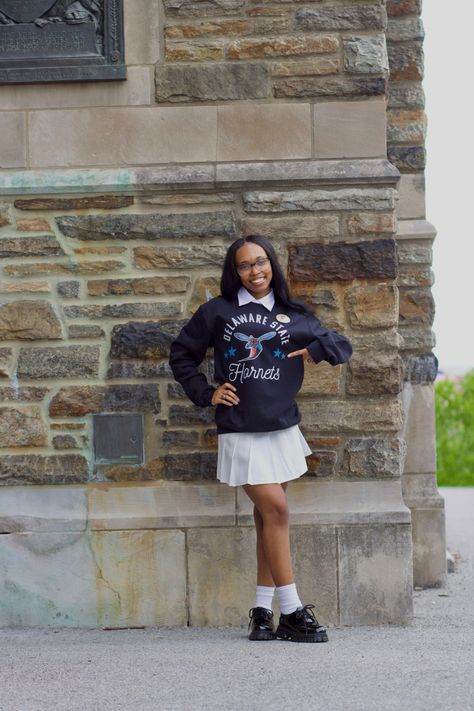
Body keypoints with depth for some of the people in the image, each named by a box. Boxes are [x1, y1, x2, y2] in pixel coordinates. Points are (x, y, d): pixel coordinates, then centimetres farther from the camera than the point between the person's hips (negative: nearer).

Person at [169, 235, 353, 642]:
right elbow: (181, 355, 11)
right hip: (241, 432, -4)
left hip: (282, 428, 4)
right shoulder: (218, 312, 3)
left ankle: (262, 613, 9)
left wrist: (316, 350, -4)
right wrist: (206, 394, 2)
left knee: (269, 517, 5)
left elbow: (343, 347, 13)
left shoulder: (294, 316, 10)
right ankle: (293, 612, -11)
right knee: (276, 510, -13)